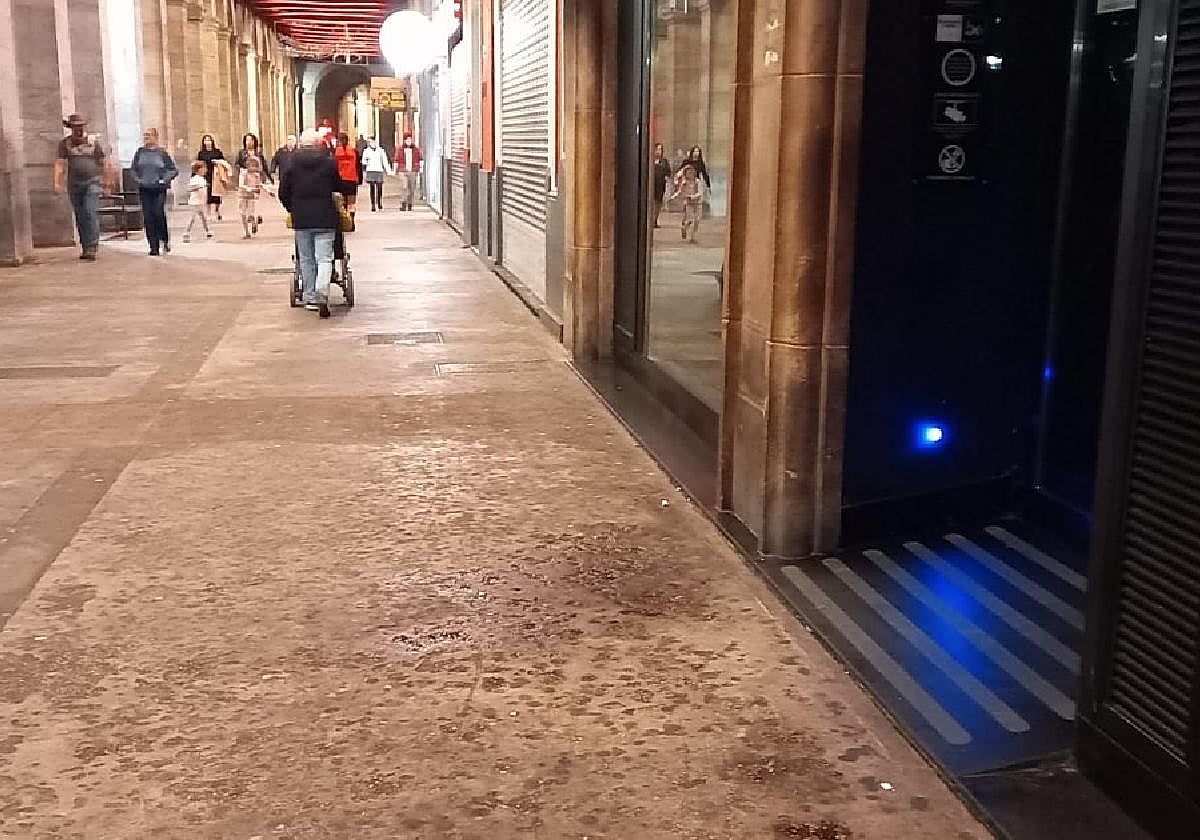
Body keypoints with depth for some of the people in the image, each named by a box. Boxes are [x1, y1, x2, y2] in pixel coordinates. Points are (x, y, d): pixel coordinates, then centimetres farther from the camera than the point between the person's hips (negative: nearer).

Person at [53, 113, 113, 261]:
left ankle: (92, 248, -19)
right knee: (80, 218, 8)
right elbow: (60, 163, -4)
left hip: (92, 182, -2)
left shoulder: (93, 142, 4)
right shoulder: (65, 143, 4)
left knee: (91, 214, -16)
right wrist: (57, 183, -15)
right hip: (74, 185, 2)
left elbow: (104, 163, 10)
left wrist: (109, 180, 10)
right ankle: (85, 248, 17)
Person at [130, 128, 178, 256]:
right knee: (148, 217, 0)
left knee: (159, 214, -13)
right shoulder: (140, 152, 9)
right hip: (144, 189, 3)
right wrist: (137, 179, 1)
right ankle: (153, 247, 5)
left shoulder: (162, 152, 1)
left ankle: (165, 239, 12)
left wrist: (165, 179, -9)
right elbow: (133, 169, 17)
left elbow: (173, 170, 4)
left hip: (159, 189, -3)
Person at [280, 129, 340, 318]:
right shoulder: (329, 162, -2)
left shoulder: (293, 163, 2)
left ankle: (310, 297, 16)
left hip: (301, 218, 2)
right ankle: (322, 293, -23)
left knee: (306, 260, 12)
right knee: (324, 258, -4)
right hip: (325, 217, -2)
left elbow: (283, 192, 5)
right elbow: (338, 186, 9)